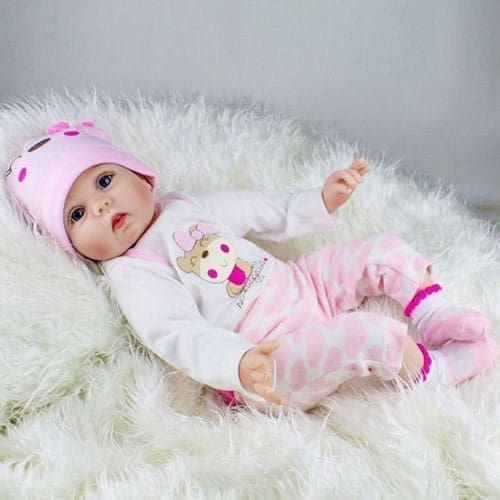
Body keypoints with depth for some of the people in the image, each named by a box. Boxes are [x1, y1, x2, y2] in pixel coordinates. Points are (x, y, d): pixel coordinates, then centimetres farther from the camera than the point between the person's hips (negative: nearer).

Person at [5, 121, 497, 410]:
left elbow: (268, 212, 20)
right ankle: (436, 369, -2)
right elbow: (181, 337, -28)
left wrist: (322, 202, 10)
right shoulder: (134, 278, -13)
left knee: (386, 250, 7)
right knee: (372, 335, -28)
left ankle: (437, 319, 15)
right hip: (275, 358, -8)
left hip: (302, 284, 8)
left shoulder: (190, 207, 10)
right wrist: (239, 364, -45)